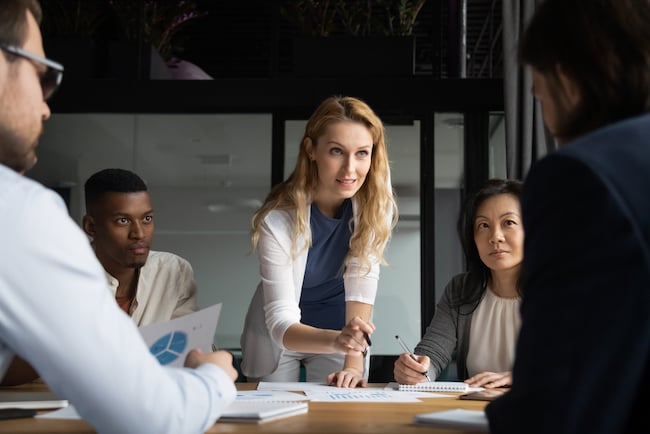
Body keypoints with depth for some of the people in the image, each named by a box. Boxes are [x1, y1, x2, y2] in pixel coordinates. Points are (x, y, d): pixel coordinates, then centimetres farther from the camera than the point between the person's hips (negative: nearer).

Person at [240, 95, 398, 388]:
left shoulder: (377, 200, -21)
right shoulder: (278, 218, -29)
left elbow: (361, 284, -23)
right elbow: (281, 323, -31)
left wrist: (354, 362, -33)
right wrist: (336, 340, -50)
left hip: (341, 326, 2)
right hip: (279, 336, -1)